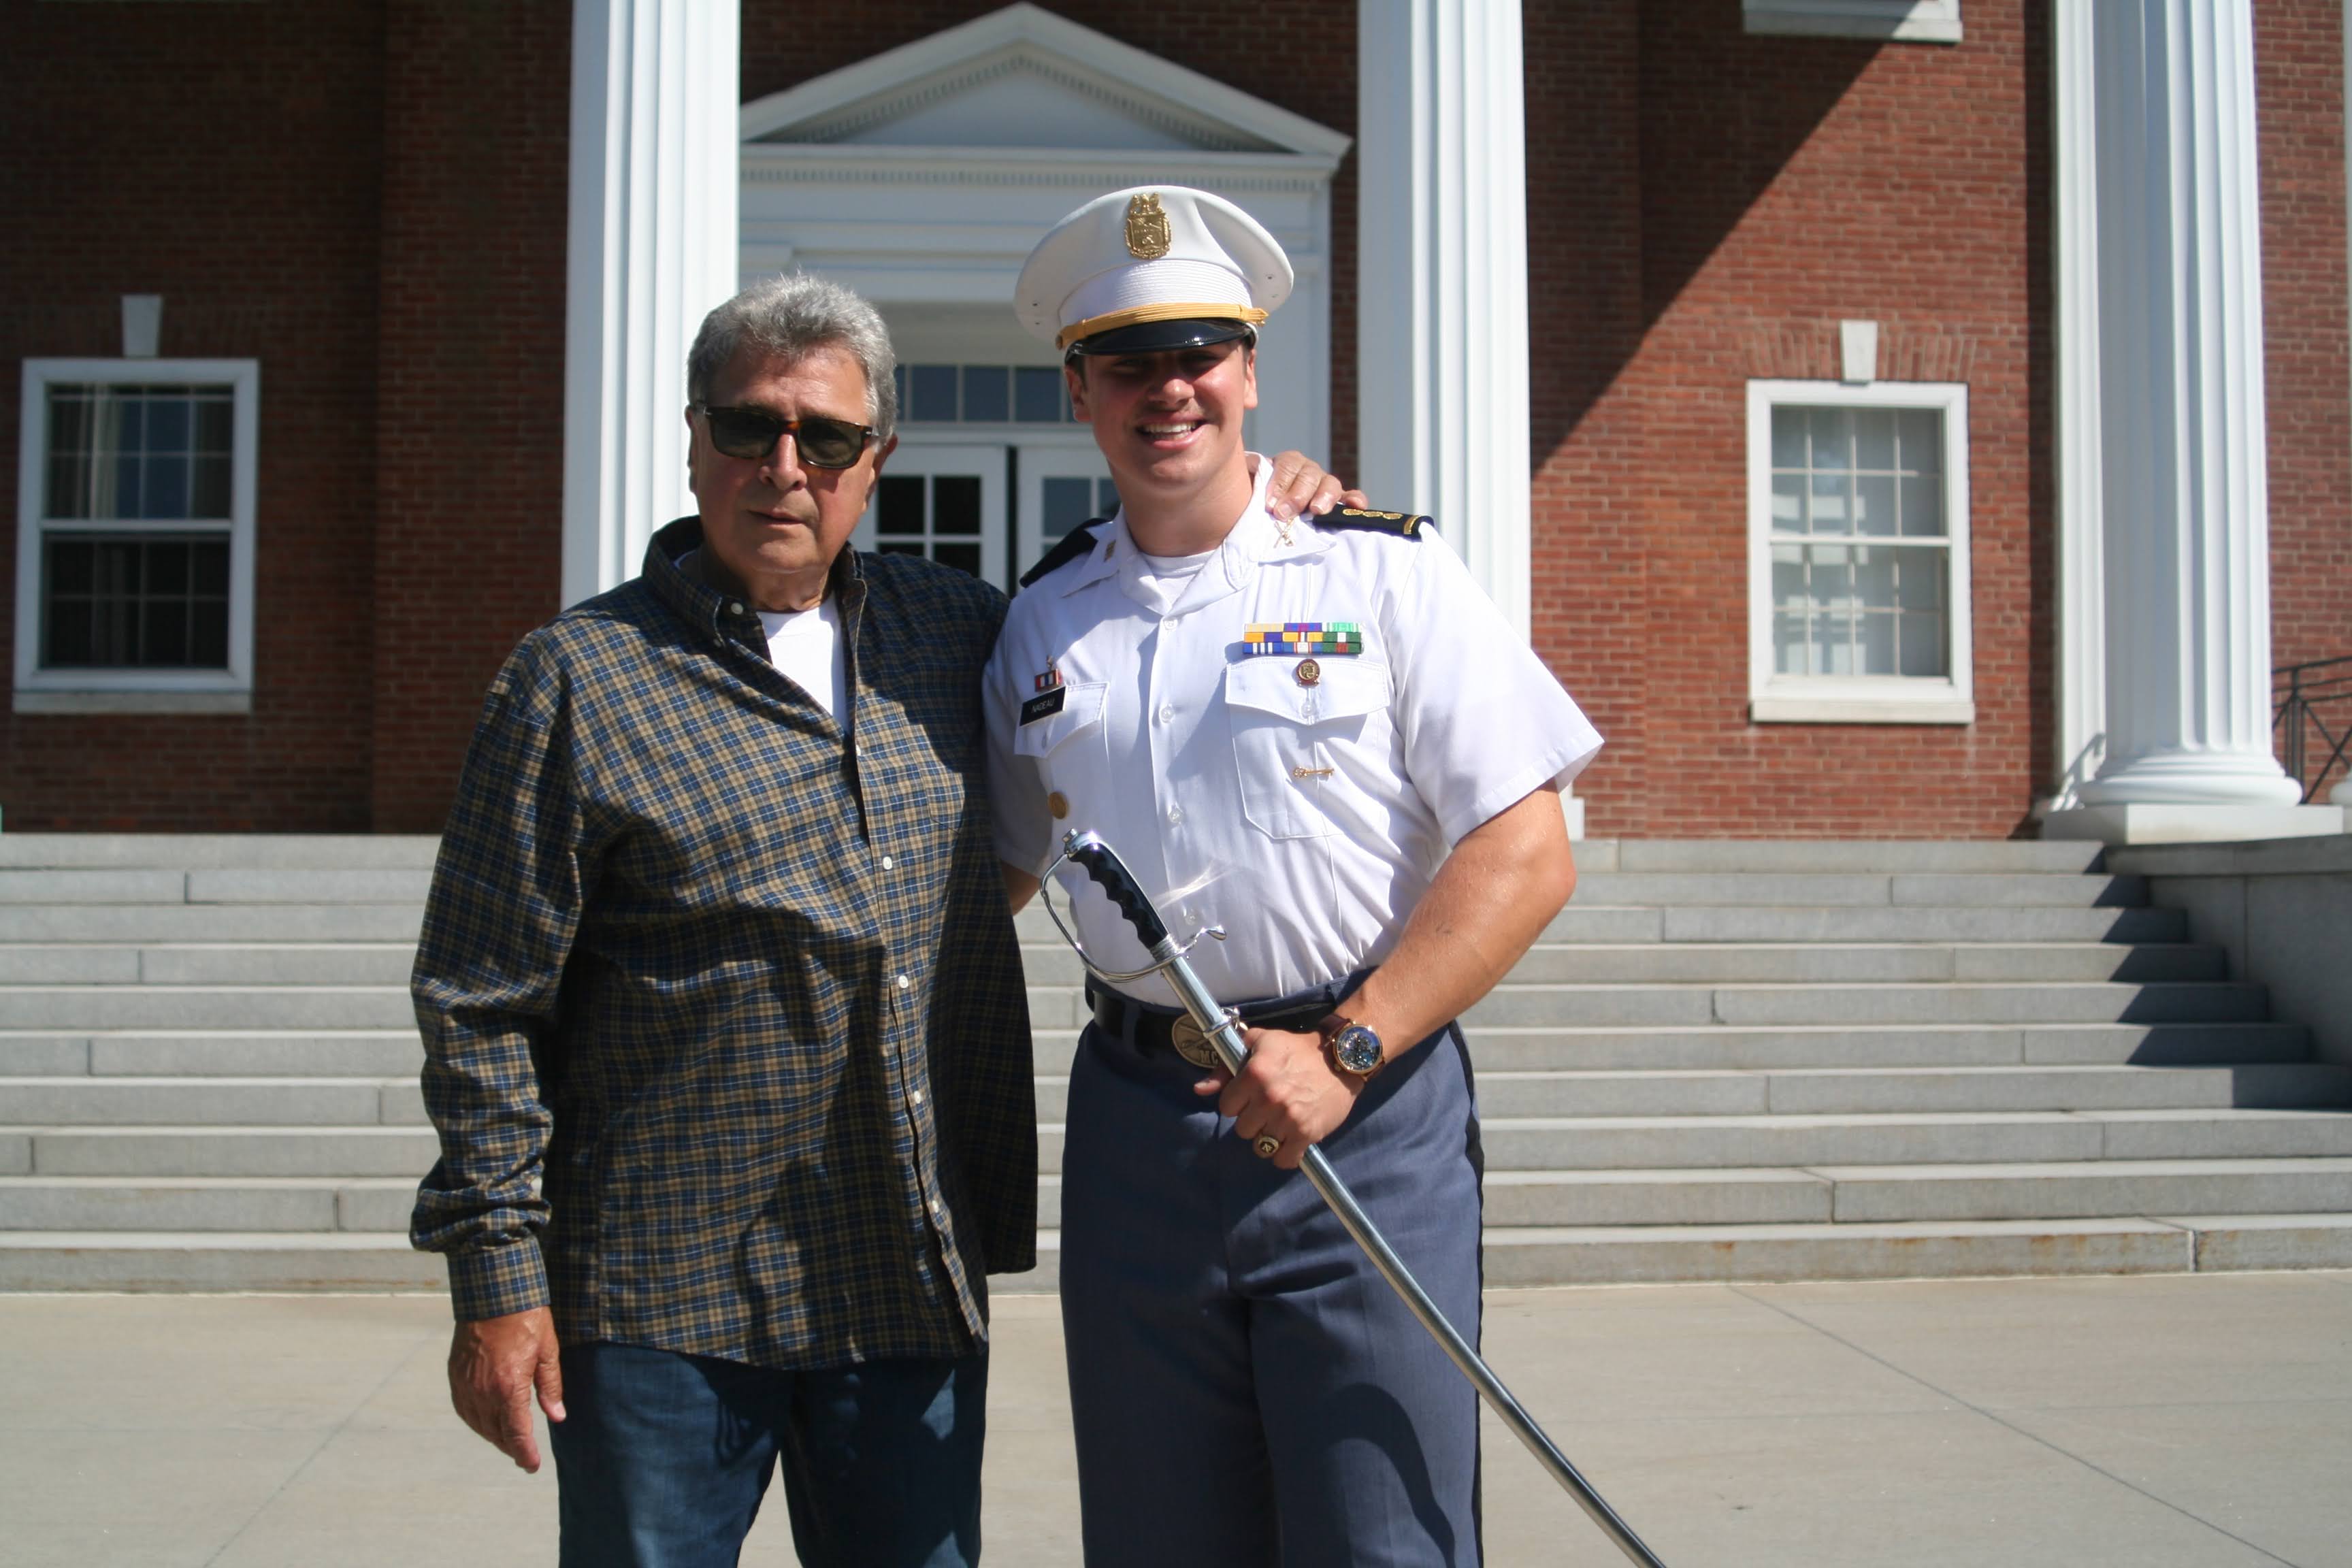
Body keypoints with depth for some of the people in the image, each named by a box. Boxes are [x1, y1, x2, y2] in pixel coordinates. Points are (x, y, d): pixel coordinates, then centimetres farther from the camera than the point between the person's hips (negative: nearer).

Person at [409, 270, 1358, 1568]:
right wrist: (496, 1278, -7)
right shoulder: (583, 675, -5)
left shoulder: (946, 630, 8)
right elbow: (482, 1005, -4)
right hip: (665, 1300, -4)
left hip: (917, 1301, 4)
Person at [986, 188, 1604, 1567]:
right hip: (1133, 1128, 4)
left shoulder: (1386, 574, -2)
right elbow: (991, 869, 21)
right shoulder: (1043, 623, 11)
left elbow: (1528, 854, -7)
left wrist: (1344, 1051, -15)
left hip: (1368, 1126, -4)